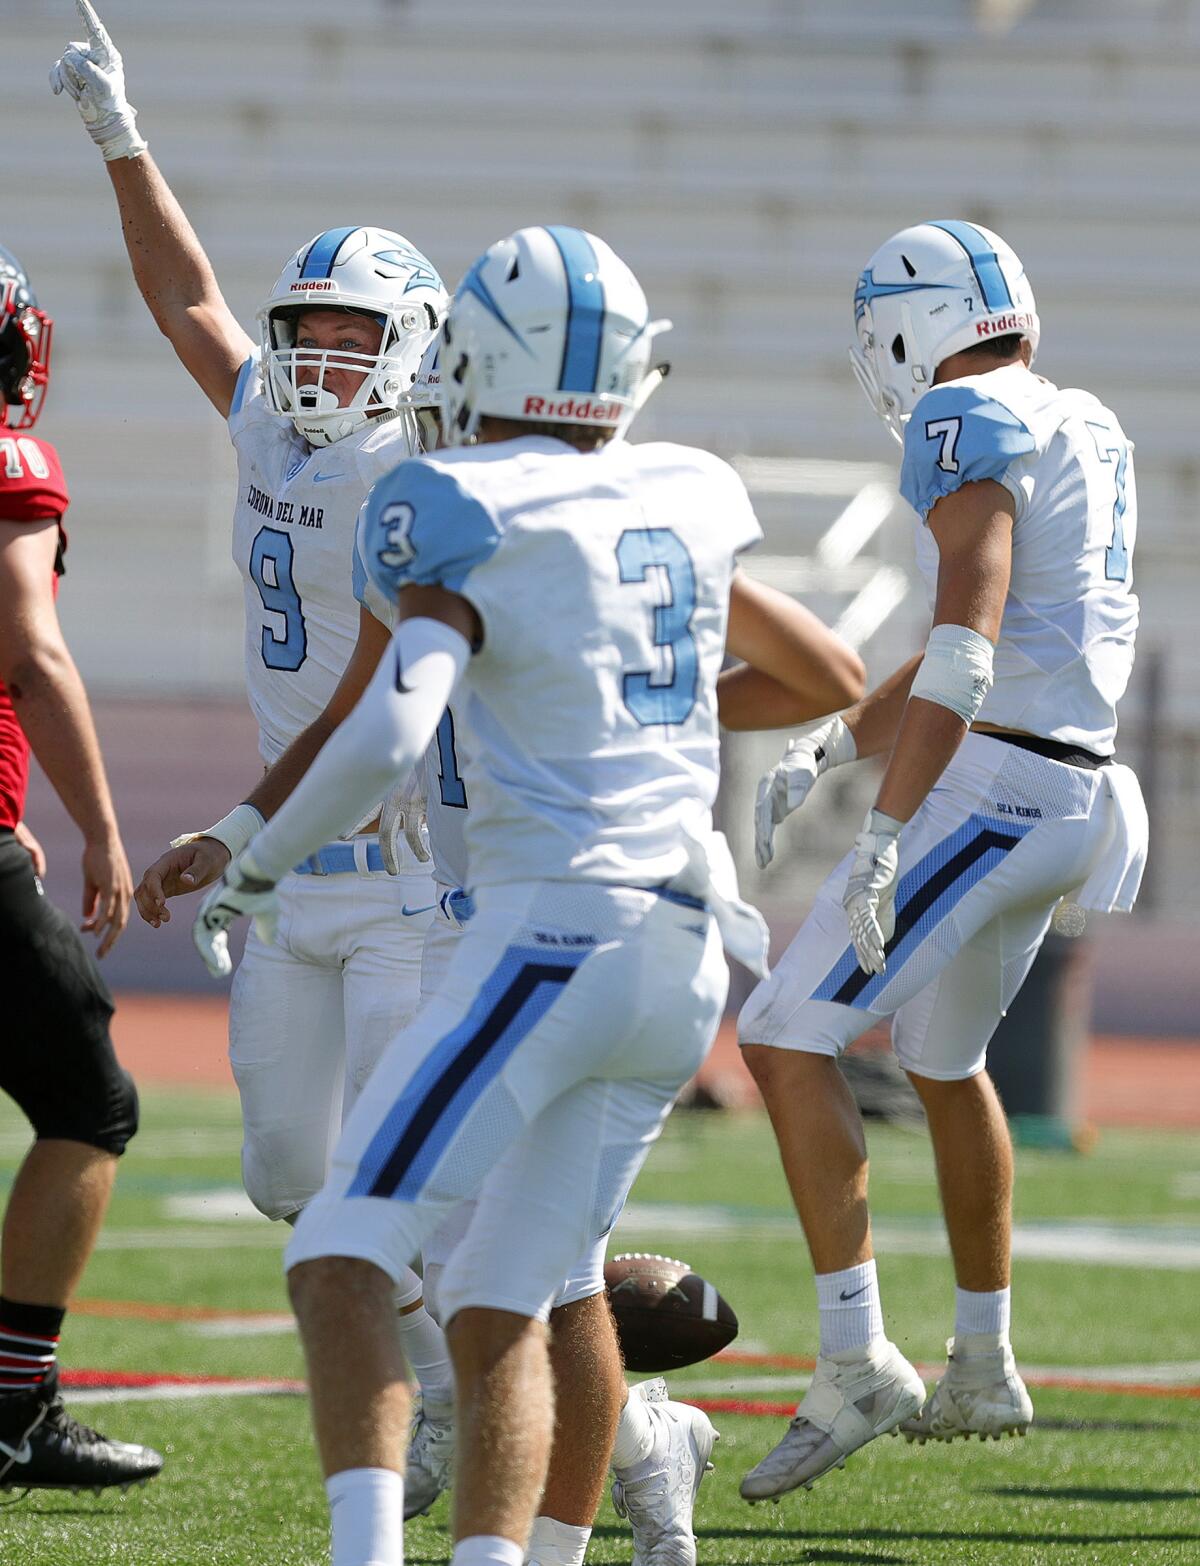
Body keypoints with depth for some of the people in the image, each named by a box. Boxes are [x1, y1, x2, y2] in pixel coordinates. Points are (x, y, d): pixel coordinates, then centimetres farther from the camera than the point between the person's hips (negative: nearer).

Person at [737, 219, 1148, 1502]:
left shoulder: (970, 427, -11)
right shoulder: (1089, 436, 17)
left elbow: (966, 643, -22)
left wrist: (890, 829, -25)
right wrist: (829, 747, 23)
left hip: (987, 784, -10)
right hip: (1071, 791, 10)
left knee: (789, 1038, -8)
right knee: (944, 1057, 26)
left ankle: (857, 1365, -14)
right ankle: (984, 1373, 36)